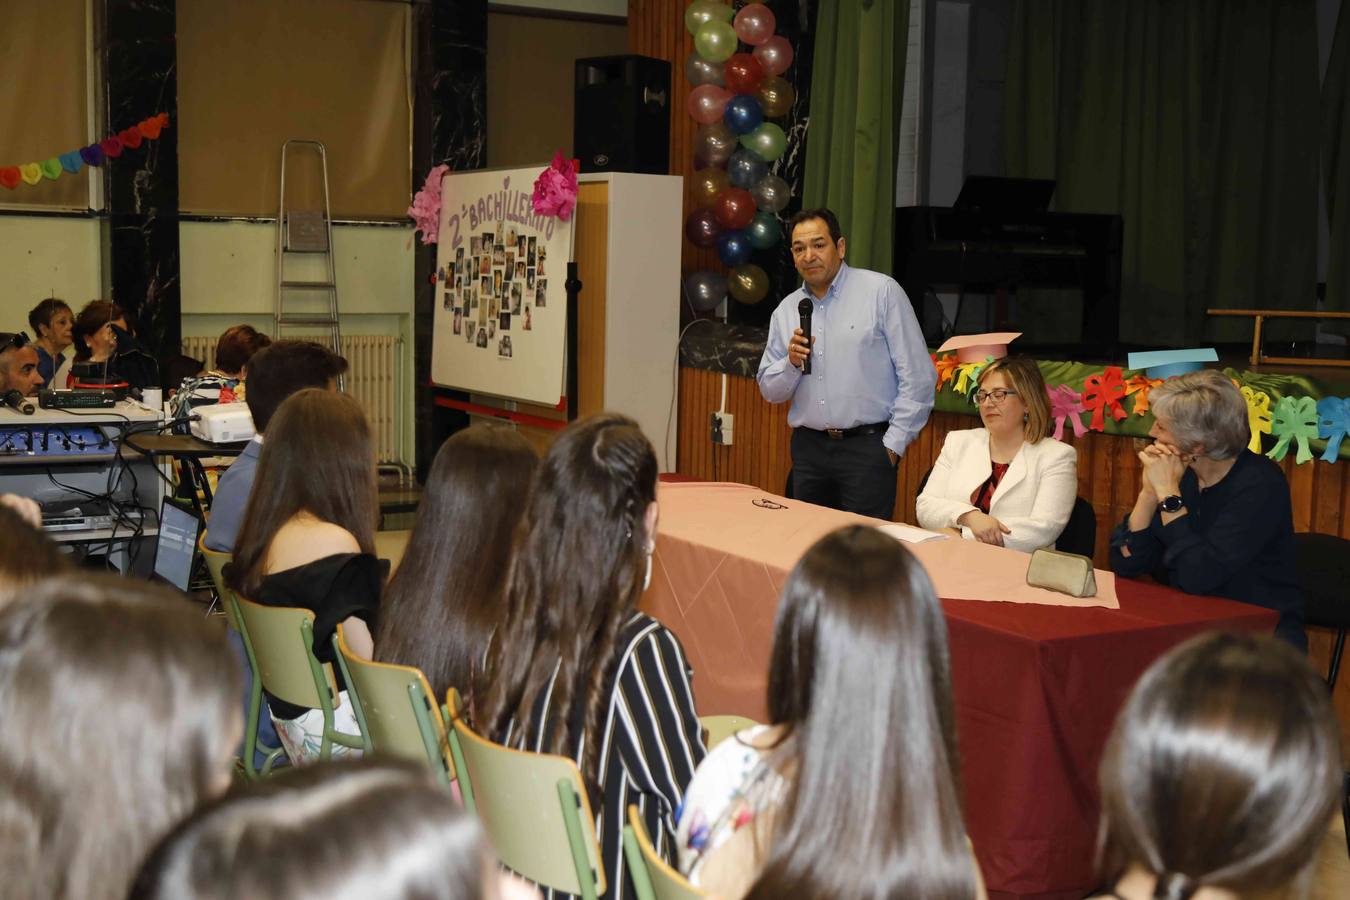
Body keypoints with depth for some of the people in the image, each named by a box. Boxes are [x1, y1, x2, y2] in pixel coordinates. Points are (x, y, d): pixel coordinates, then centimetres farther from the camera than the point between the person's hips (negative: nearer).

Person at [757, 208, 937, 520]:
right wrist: (791, 364, -4)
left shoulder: (881, 291, -3)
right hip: (808, 448, 5)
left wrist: (893, 444, -9)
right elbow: (770, 391, 16)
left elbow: (918, 376, -5)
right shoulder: (786, 310, 12)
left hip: (867, 447, -5)